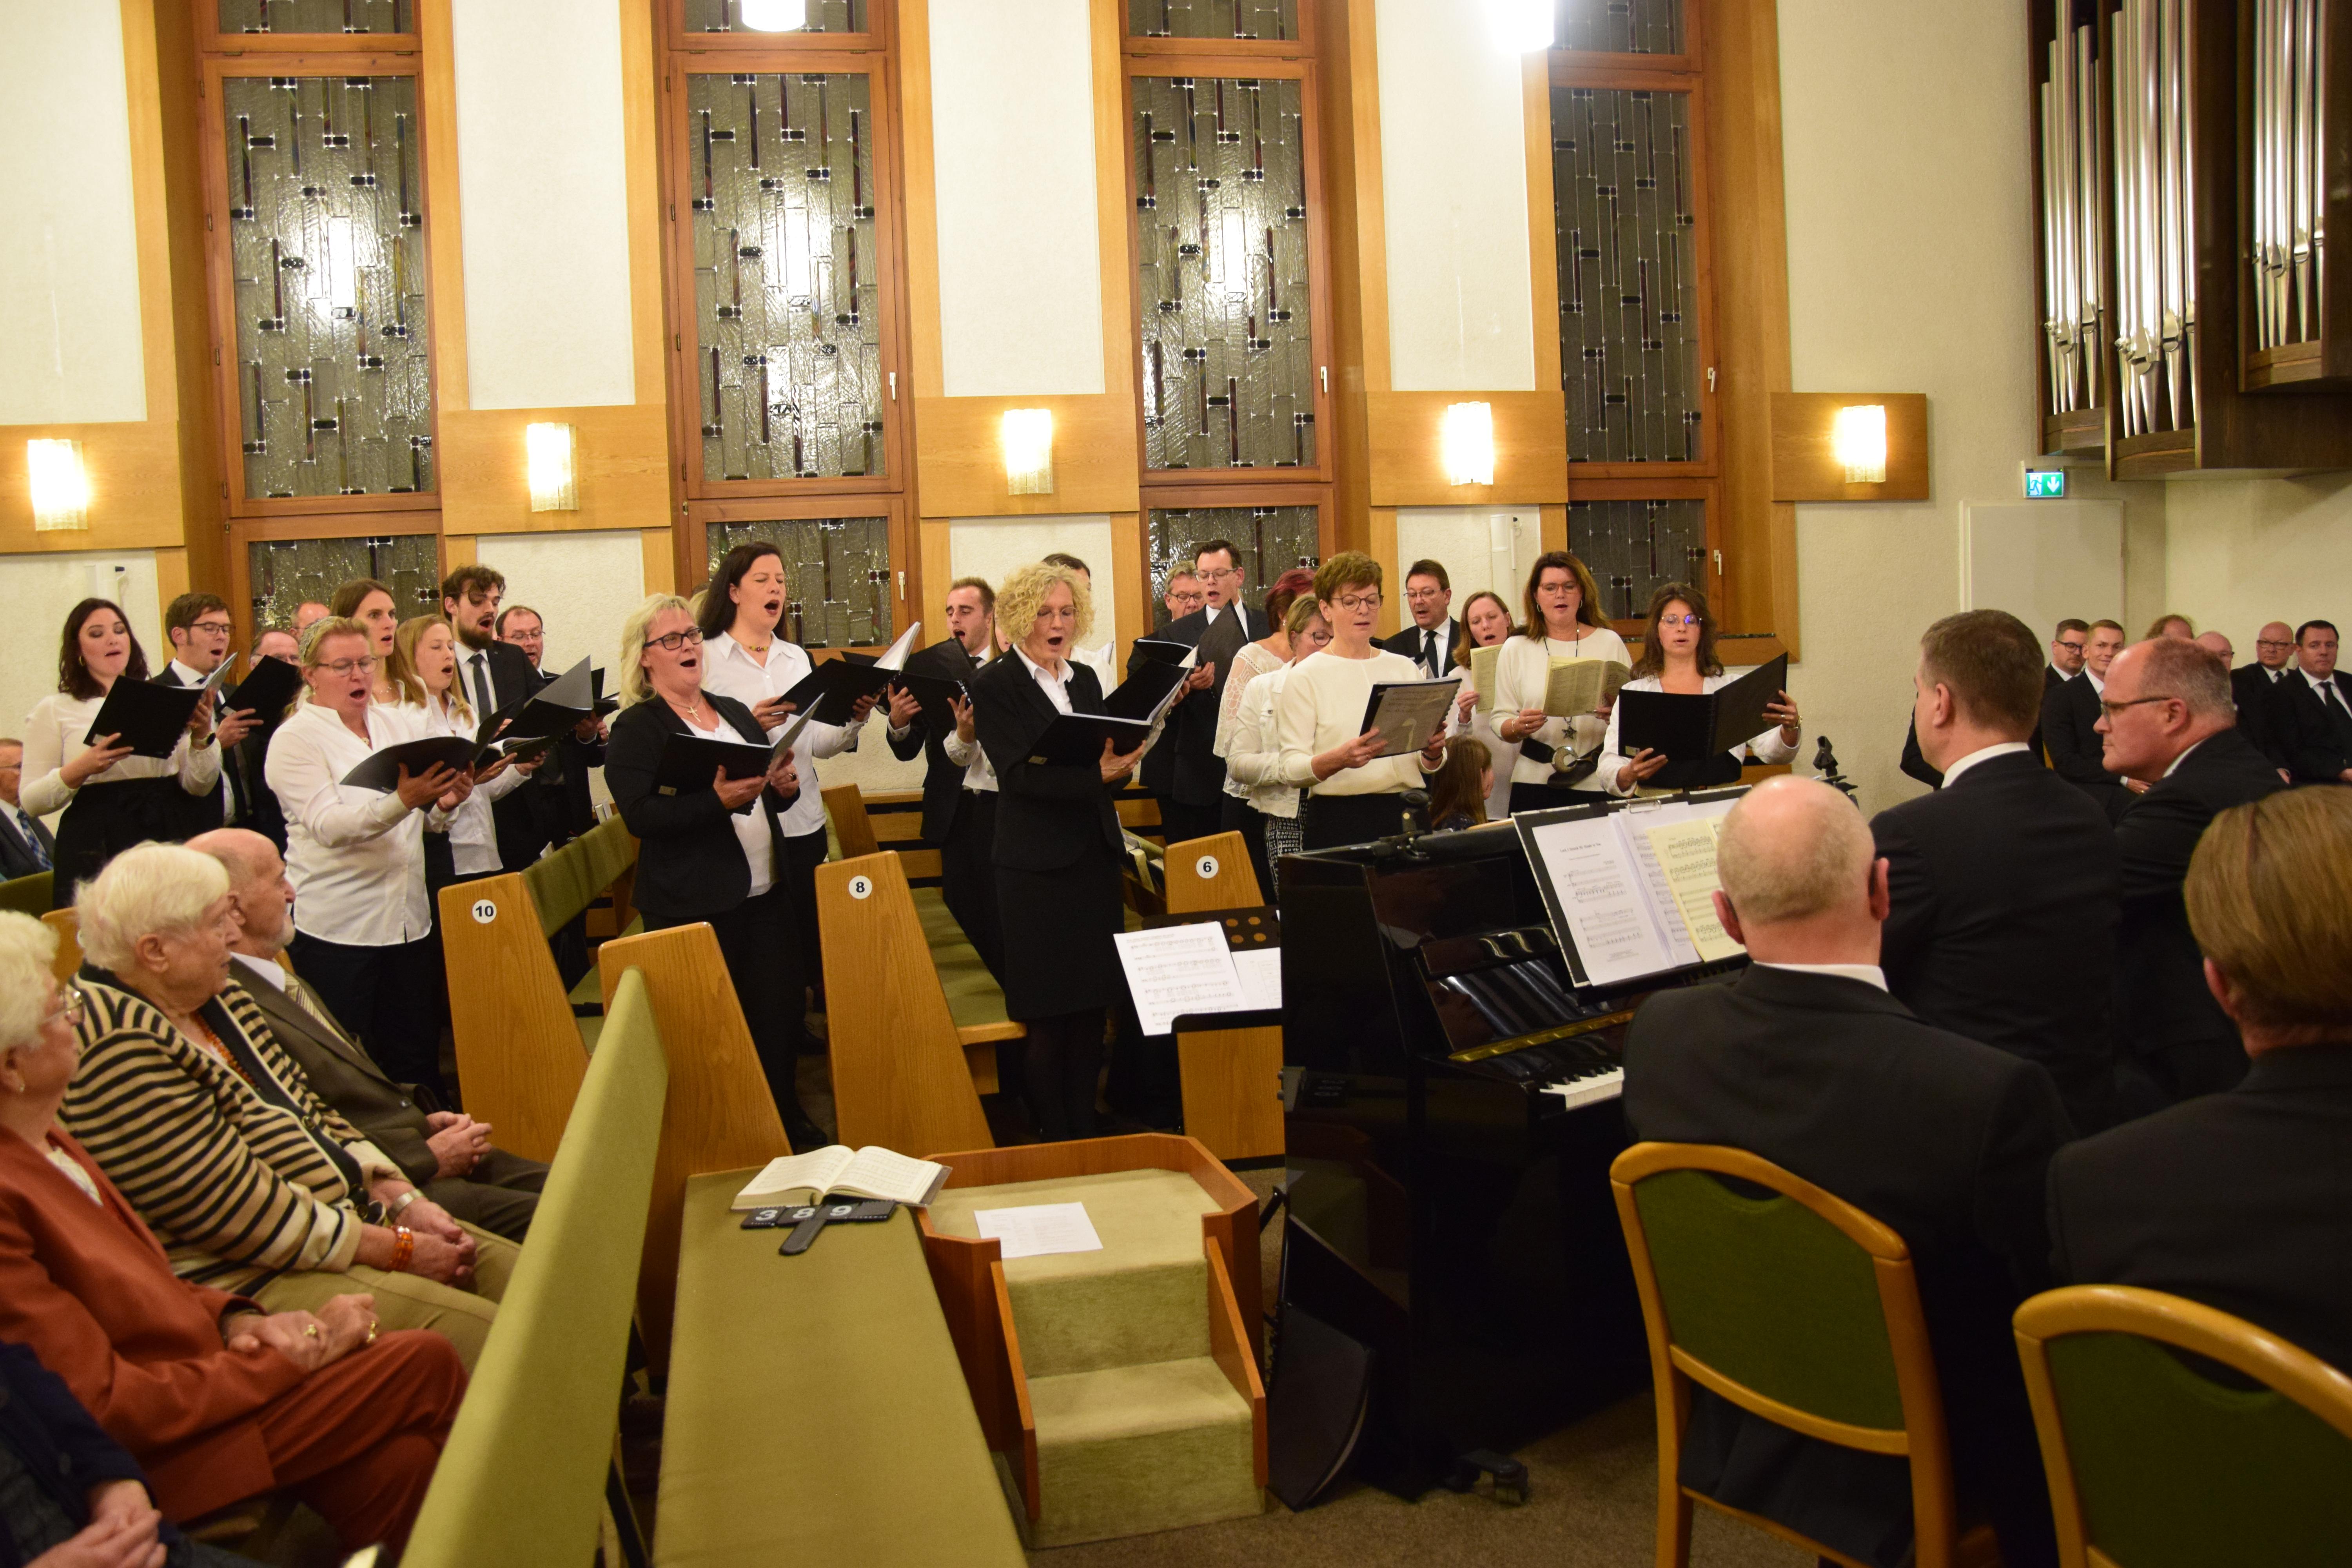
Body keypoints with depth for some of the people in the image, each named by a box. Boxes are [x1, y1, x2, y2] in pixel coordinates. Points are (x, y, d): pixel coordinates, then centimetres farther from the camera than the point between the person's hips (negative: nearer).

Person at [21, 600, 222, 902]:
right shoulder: (54, 710, 6)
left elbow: (198, 788, 9)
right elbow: (32, 801, -2)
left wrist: (201, 739, -8)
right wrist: (79, 770, -18)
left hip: (166, 837, 2)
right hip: (96, 851, -2)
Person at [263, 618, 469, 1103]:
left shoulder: (398, 723, 13)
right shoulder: (296, 738, -5)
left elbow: (427, 819, 15)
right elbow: (328, 825, -19)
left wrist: (445, 801, -9)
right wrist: (403, 802, -34)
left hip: (407, 917, 5)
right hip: (336, 928, -5)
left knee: (417, 1059, 7)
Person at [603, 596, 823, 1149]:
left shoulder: (734, 711, 15)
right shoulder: (635, 728, -5)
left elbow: (771, 791, 21)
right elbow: (641, 815, -17)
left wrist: (785, 786, -3)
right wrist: (717, 801, -29)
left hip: (767, 890, 6)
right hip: (695, 901, -6)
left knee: (780, 1009, 10)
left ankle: (786, 1114, 27)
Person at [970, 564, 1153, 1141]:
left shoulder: (1085, 680, 13)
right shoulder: (993, 685, -6)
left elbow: (1106, 758, 15)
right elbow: (1019, 773, -17)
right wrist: (1095, 774, -29)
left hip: (1095, 857, 6)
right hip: (1037, 869, -6)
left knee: (1094, 1007, 9)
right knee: (1048, 1016, 0)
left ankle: (1086, 1131, 20)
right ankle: (1055, 1141, 11)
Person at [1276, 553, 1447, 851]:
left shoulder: (1405, 668, 12)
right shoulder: (1305, 676, -2)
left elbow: (1428, 766, 14)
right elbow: (1291, 769, -9)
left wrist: (1433, 752, -8)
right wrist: (1339, 759, -26)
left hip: (1407, 815, 4)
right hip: (1337, 822, -4)